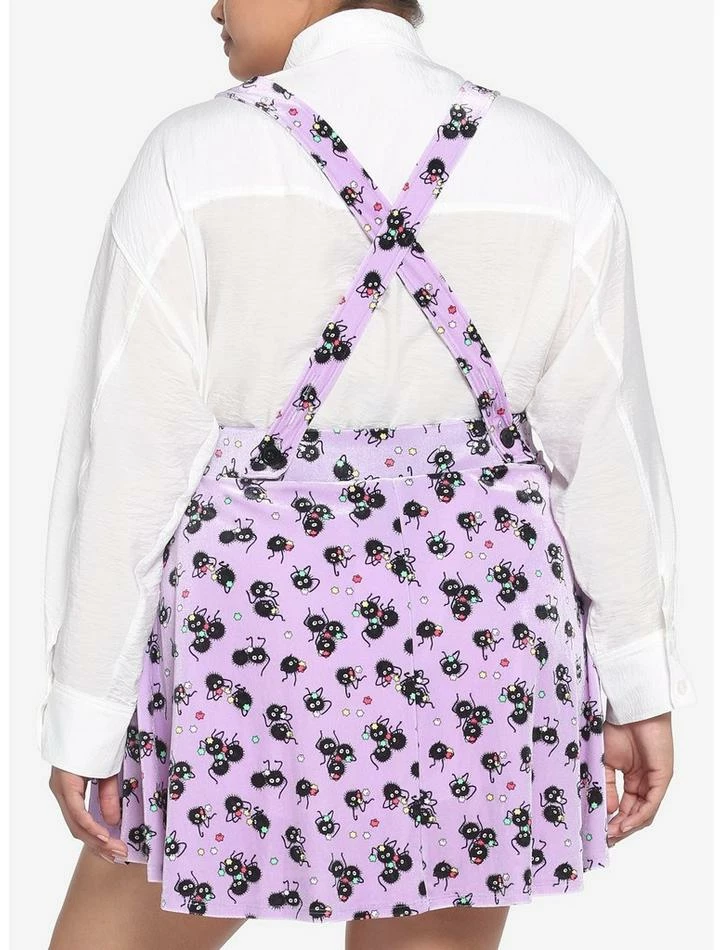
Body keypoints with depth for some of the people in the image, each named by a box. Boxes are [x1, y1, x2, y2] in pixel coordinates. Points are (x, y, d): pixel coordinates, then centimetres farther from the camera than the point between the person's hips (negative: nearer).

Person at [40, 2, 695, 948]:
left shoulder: (193, 161, -12)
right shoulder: (552, 169, -3)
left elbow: (129, 460, -11)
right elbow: (608, 445, -1)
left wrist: (83, 716, -4)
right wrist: (643, 686, 7)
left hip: (259, 650, -2)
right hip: (473, 645, 3)